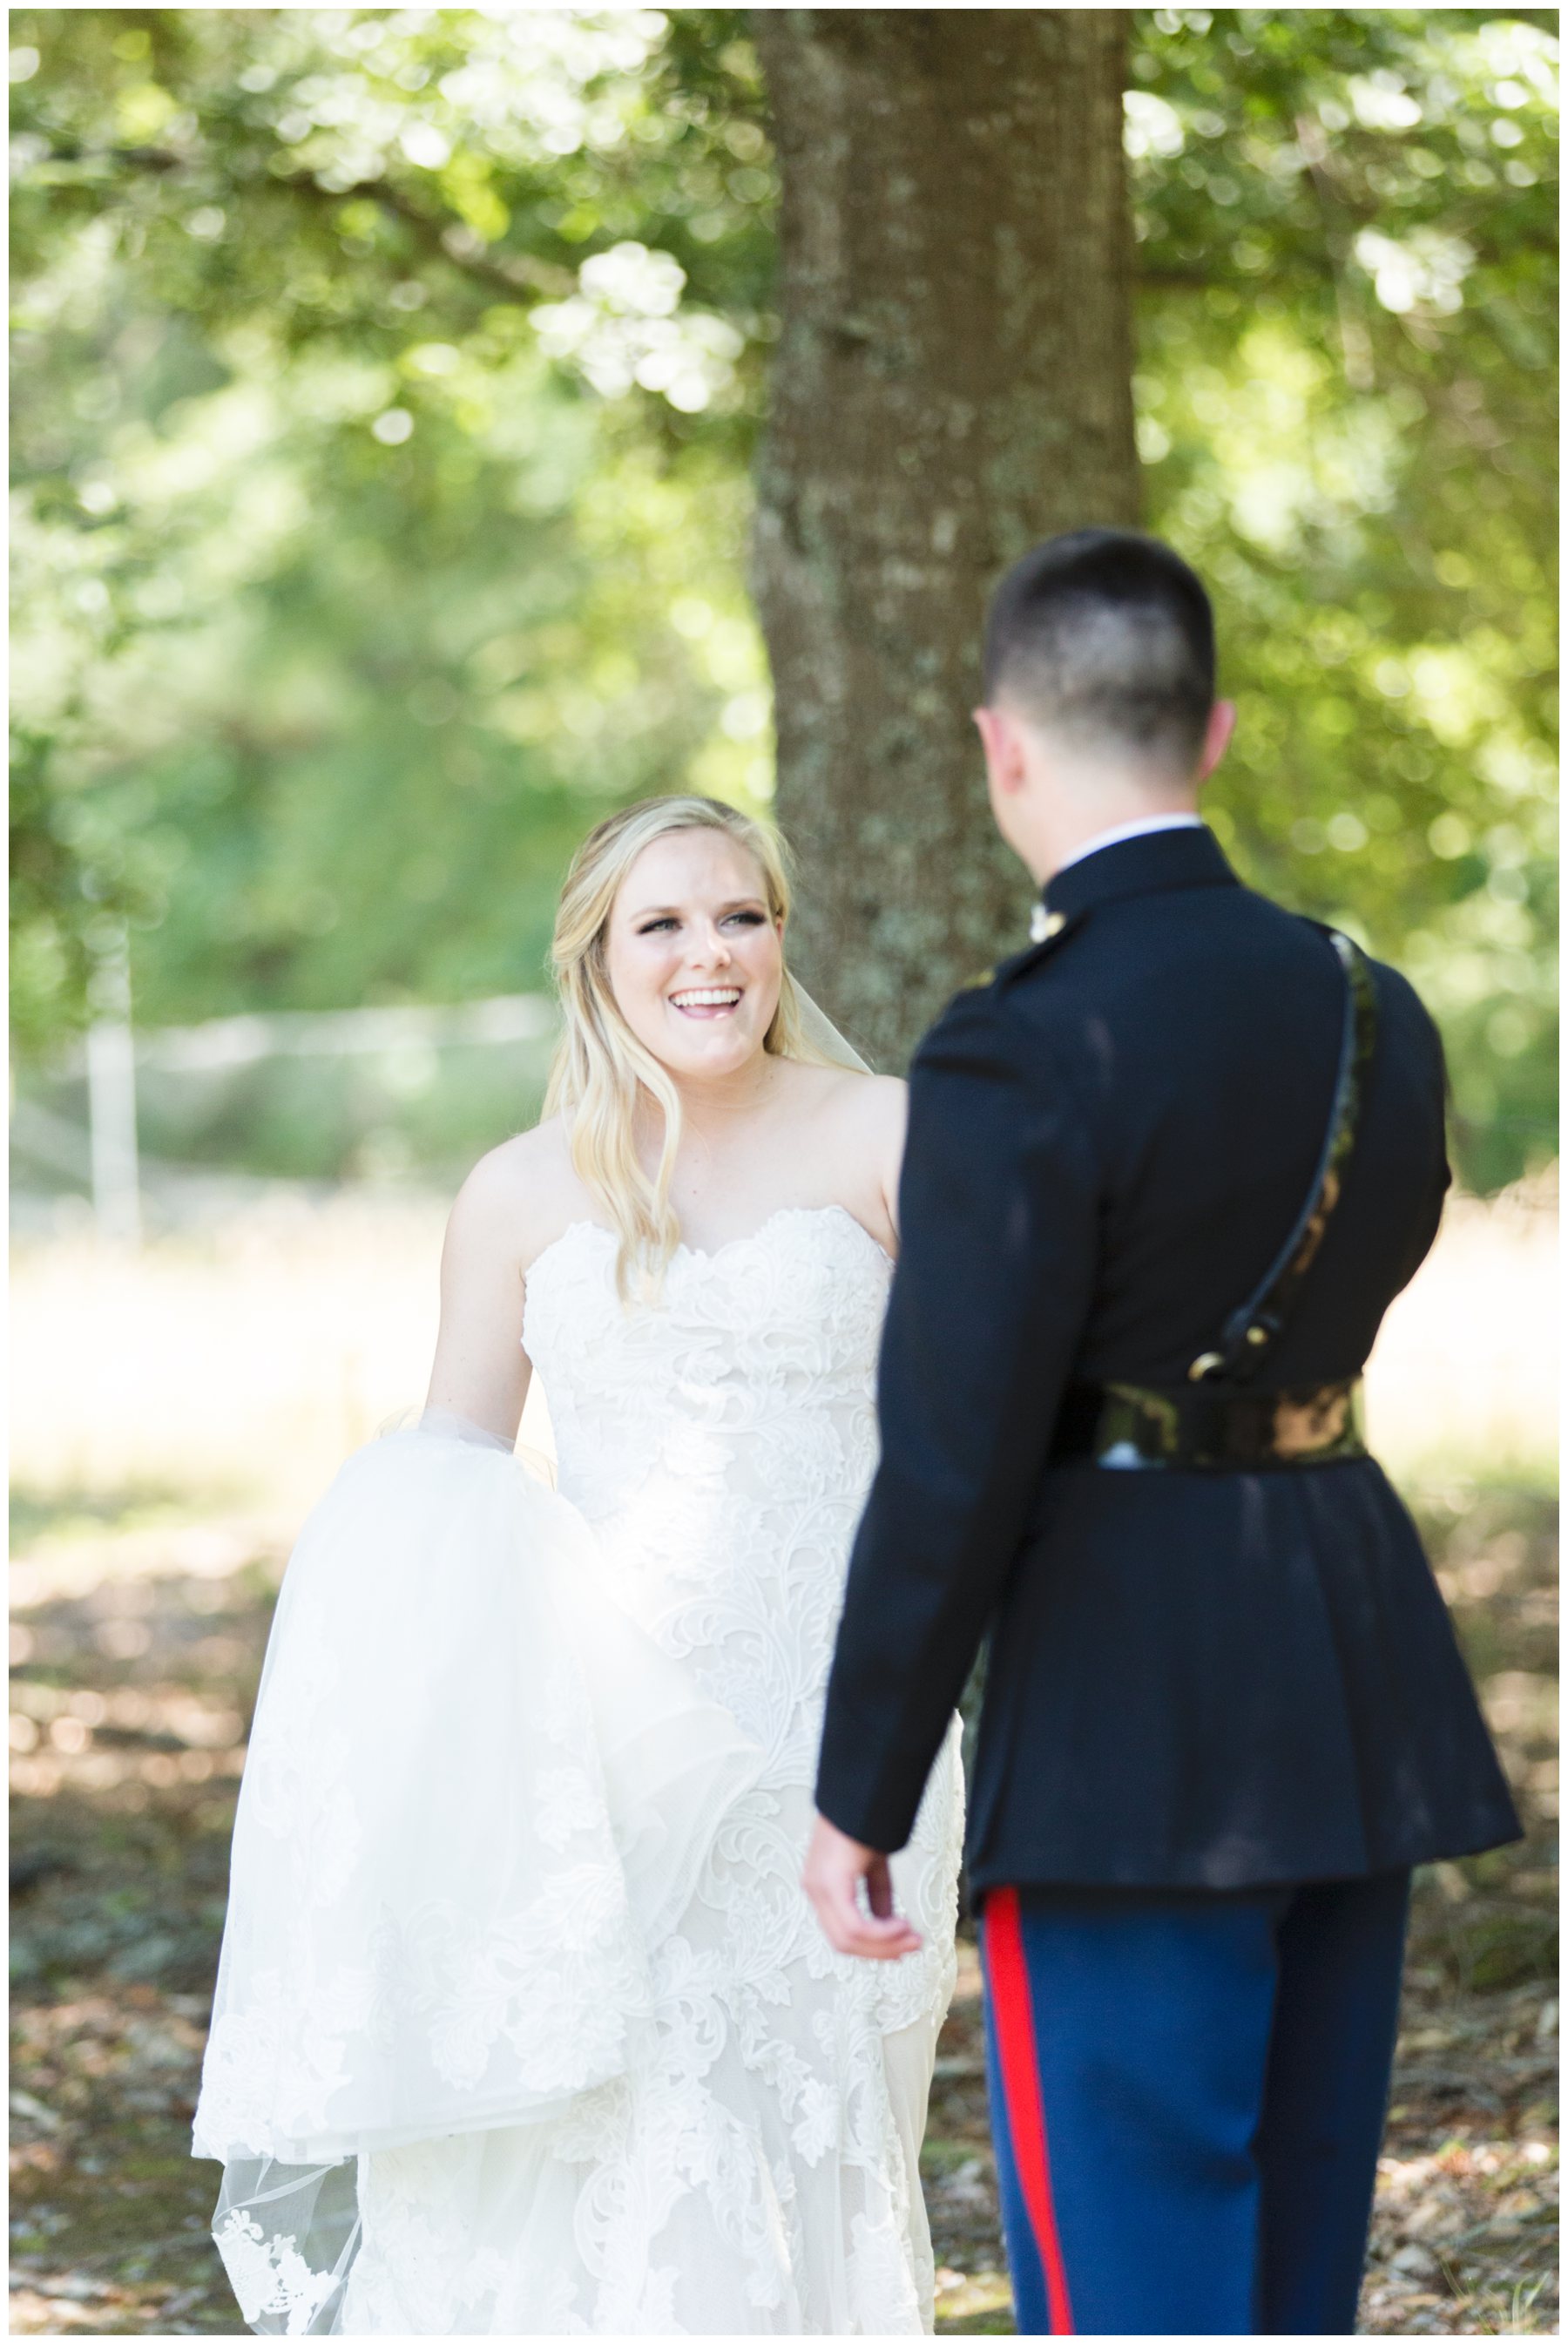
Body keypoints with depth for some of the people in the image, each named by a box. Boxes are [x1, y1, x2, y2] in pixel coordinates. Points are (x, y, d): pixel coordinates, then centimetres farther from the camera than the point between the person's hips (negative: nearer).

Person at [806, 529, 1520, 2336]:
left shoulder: (1026, 1053, -16)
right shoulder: (1374, 1013, 6)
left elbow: (951, 1475, -16)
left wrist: (856, 1803, -8)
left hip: (1131, 1745, -8)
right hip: (1354, 1699, 8)